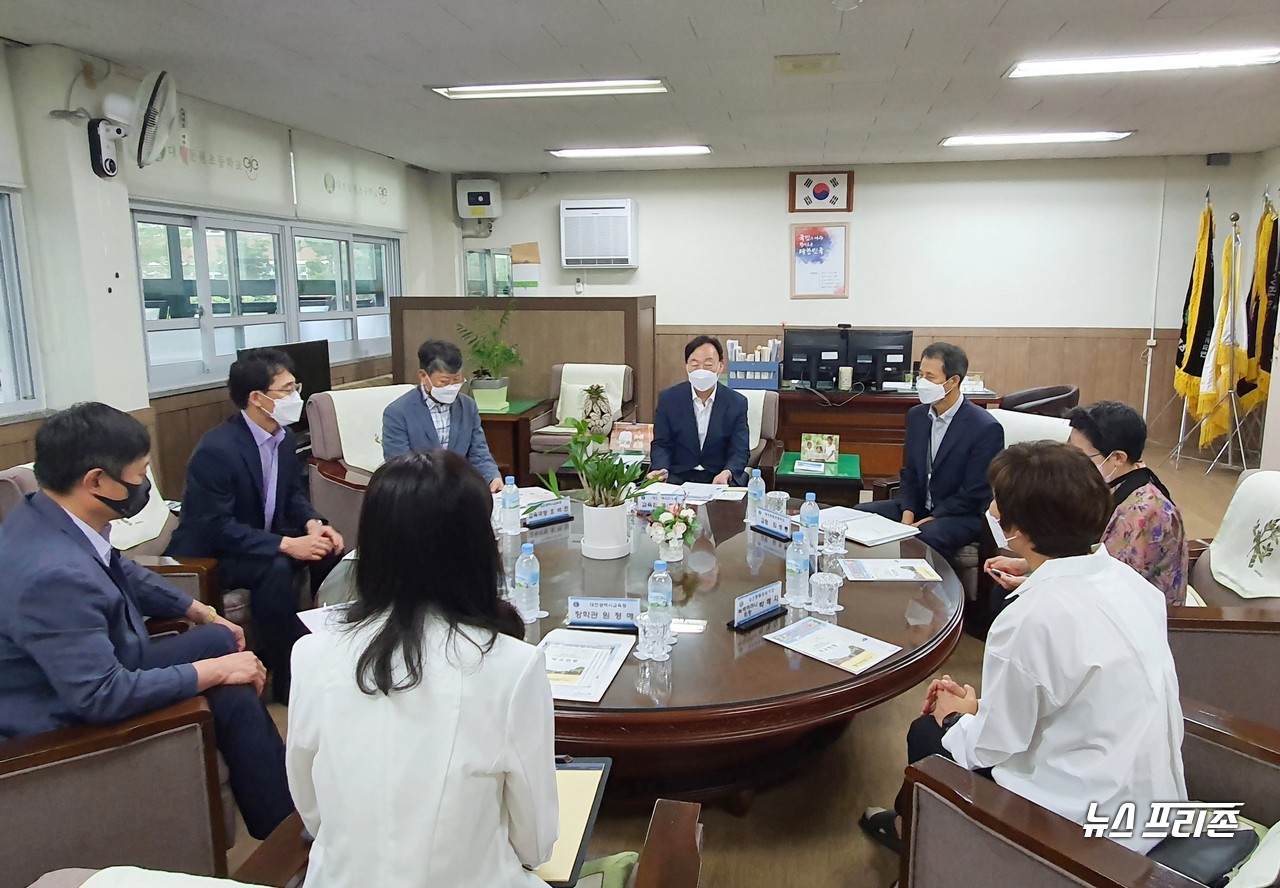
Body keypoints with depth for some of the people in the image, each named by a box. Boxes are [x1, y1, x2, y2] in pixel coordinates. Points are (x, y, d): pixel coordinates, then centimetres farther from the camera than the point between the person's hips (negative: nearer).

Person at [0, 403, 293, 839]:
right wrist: (214, 671, -23)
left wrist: (199, 611, 14)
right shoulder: (53, 574, -37)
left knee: (222, 640, 9)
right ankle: (284, 832, 9)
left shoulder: (47, 513, -8)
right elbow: (100, 697, -33)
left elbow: (124, 571, 12)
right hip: (72, 724, -9)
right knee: (231, 696, -10)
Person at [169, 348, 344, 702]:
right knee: (276, 569, -34)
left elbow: (293, 493, 9)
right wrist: (287, 544, -34)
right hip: (211, 552, -8)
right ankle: (287, 674, -18)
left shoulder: (284, 437, -2)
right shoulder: (216, 450, -27)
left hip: (264, 537, 8)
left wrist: (313, 524, -13)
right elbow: (217, 529, -29)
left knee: (331, 550, -12)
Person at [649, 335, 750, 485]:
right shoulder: (668, 398, 0)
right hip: (678, 477, 0)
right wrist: (661, 470, -20)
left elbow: (740, 450, -3)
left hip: (720, 478, 1)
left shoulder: (737, 403, -1)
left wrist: (727, 473, -25)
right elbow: (661, 444, 3)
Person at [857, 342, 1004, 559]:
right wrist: (907, 513, -7)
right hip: (918, 507, 7)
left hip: (962, 517, -6)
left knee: (924, 537, -36)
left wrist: (929, 520, -18)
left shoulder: (985, 428, -16)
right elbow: (909, 474, 10)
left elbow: (974, 494, -15)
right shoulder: (916, 415, 5)